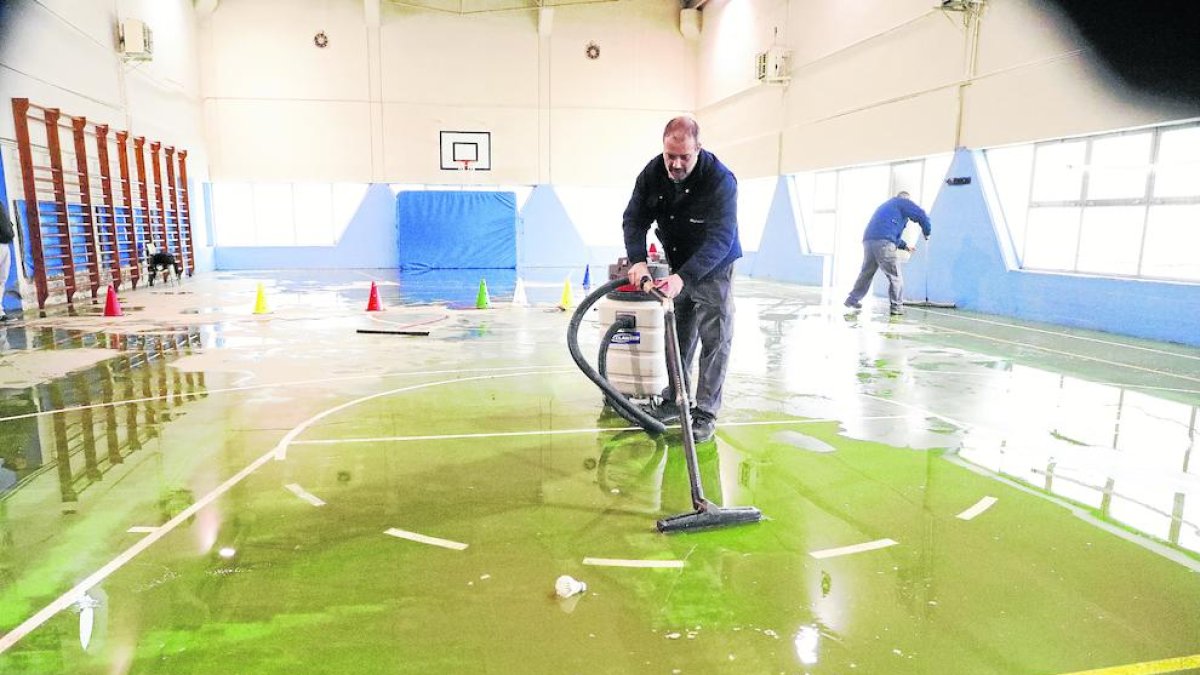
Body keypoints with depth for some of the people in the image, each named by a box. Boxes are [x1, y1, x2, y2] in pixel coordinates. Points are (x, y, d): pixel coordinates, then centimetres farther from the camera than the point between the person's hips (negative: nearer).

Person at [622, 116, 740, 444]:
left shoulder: (720, 180, -28)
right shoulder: (652, 174, -12)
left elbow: (720, 239, -34)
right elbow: (634, 219, -9)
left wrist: (683, 277, -44)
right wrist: (638, 260, -27)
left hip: (713, 268, -5)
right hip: (676, 267, 5)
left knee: (715, 340, -5)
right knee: (676, 336, 11)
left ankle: (705, 413, 2)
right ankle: (674, 401, 23)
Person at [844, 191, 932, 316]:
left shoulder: (886, 205, 36)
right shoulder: (903, 202, 12)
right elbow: (921, 215, 0)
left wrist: (904, 246, 38)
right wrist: (927, 232, 16)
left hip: (868, 240, 8)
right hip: (883, 242, -8)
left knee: (866, 272, 20)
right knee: (895, 276, 1)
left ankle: (852, 300, 22)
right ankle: (897, 307, 2)